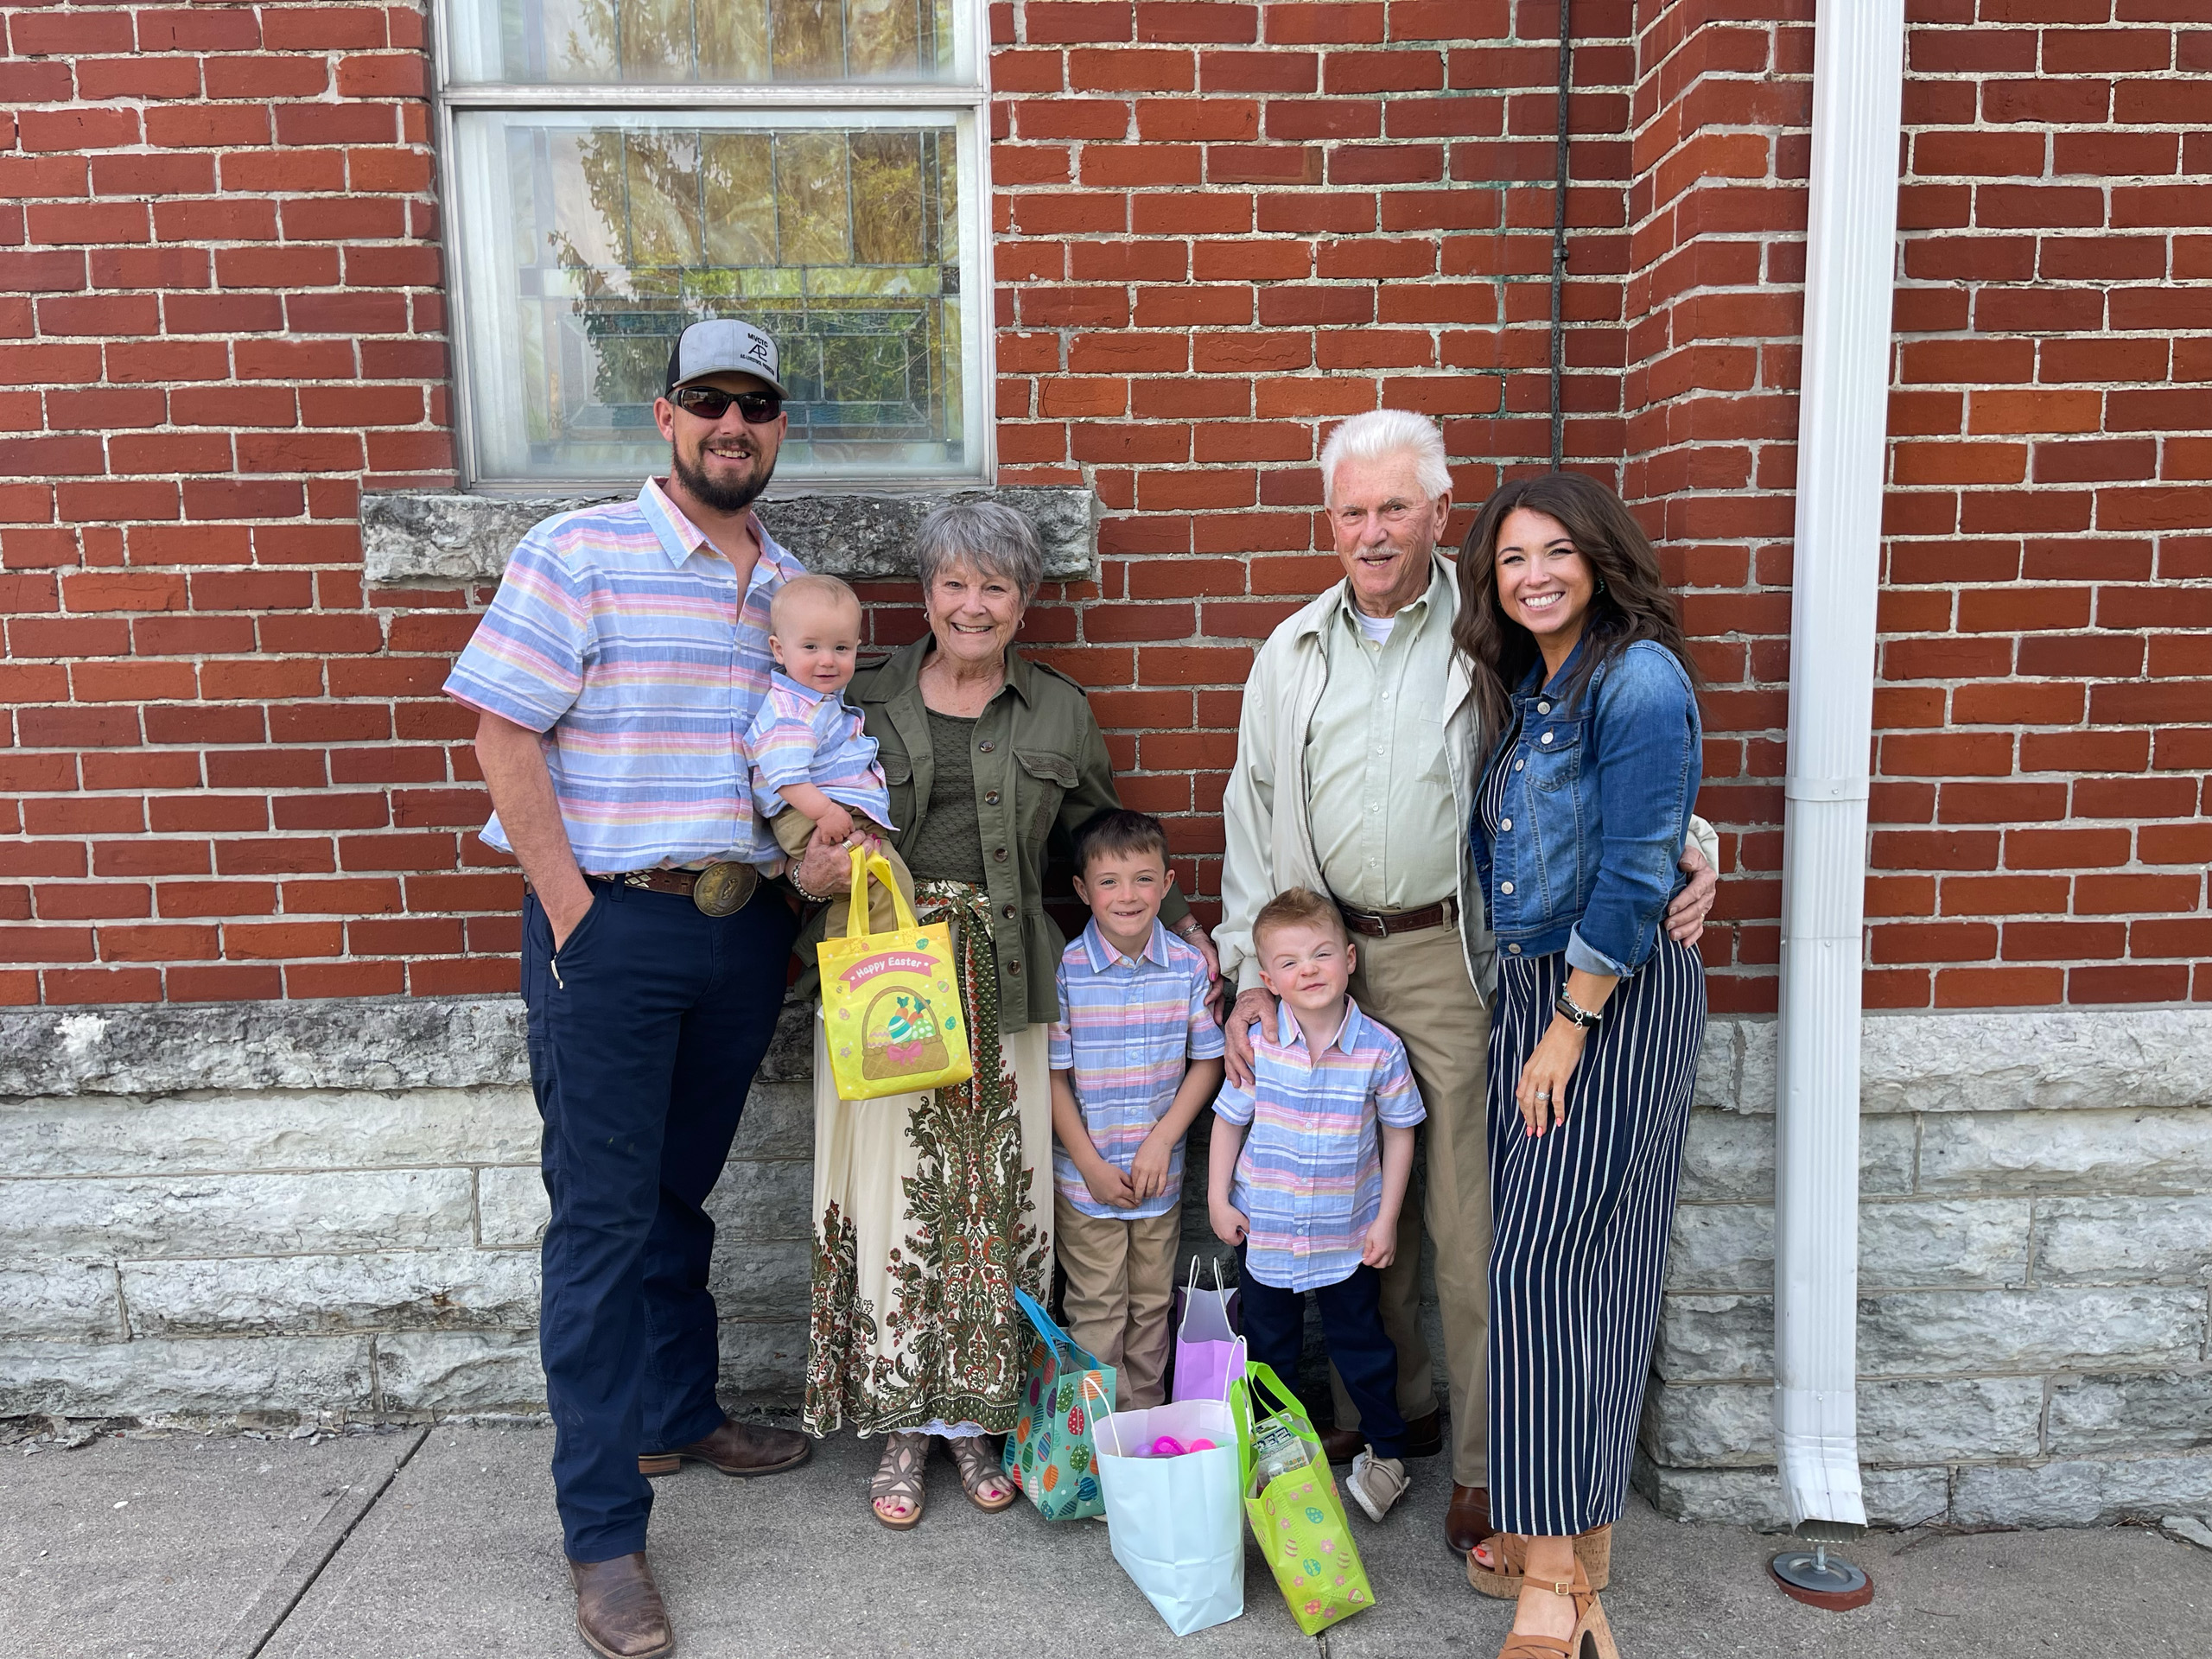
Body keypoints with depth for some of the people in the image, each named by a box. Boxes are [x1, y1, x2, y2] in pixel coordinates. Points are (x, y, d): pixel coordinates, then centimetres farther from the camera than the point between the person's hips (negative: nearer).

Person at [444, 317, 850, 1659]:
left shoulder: (792, 586, 10)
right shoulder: (579, 554, -6)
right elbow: (505, 737, -10)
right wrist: (574, 918, -13)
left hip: (747, 929, 5)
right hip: (611, 925, -5)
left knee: (682, 1193, 18)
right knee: (604, 1217, 0)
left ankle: (679, 1415, 37)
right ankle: (604, 1533, 10)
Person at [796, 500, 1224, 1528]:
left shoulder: (1059, 713, 11)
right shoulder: (865, 701, 8)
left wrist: (1174, 919, 6)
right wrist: (811, 868, -10)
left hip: (1005, 986, 1)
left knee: (995, 1193, 4)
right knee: (893, 1189, 2)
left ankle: (973, 1416, 22)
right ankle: (902, 1424, 19)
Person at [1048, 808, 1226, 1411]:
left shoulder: (1189, 966, -5)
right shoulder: (1065, 971, -12)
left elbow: (1207, 1062, 0)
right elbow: (1052, 1075, -8)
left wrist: (1161, 1140, -9)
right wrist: (1091, 1164, -11)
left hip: (1161, 1173, 2)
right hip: (1085, 1174, -2)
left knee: (1152, 1305, 15)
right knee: (1098, 1311, 7)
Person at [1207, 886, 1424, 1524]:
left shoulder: (1380, 1050, -14)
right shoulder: (1257, 1046, -12)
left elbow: (1398, 1133, -3)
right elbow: (1228, 1122, 1)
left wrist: (1386, 1219, -3)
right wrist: (1218, 1200, 0)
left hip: (1348, 1233, -1)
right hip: (1263, 1228, 1)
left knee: (1360, 1343, 13)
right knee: (1269, 1346, 17)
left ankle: (1386, 1449, 34)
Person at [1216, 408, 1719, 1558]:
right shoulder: (1292, 655, 10)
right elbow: (1252, 816, 11)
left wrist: (1685, 846, -18)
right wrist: (1253, 969, 5)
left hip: (1452, 959, -4)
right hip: (1323, 959, 4)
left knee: (1468, 1220, -1)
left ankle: (1484, 1463, 15)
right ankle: (1389, 1408, 34)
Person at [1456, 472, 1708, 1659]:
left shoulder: (1639, 680, -14)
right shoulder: (1526, 689, 13)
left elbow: (1633, 876, -18)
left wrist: (1568, 1029, -16)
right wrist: (1523, 1006, 12)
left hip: (1618, 1000, -8)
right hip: (1530, 984, 8)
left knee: (1551, 1262, -6)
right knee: (1533, 1253, 11)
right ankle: (1548, 1528, 24)